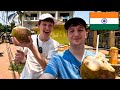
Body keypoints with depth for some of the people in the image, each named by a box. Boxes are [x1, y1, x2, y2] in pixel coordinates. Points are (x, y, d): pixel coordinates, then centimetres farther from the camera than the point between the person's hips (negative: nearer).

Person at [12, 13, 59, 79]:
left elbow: (48, 67, -29)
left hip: (40, 77, -3)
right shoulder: (30, 38, -6)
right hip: (25, 76, 3)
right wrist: (21, 58, -17)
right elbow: (24, 59, 6)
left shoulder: (54, 44, -16)